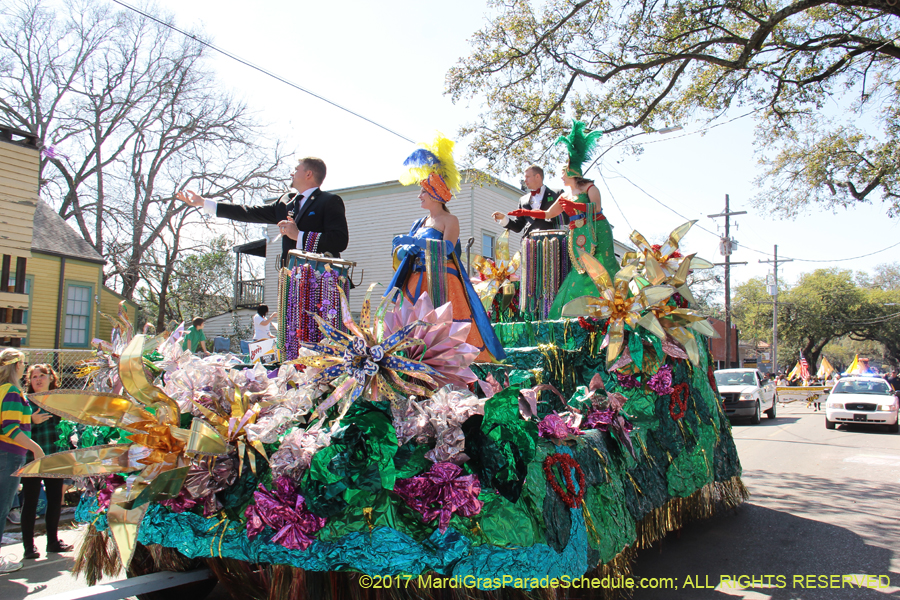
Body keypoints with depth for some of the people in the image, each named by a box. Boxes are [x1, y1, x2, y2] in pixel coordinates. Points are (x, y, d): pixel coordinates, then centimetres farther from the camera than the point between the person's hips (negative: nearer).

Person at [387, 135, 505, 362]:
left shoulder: (449, 220, -1)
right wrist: (404, 250, -8)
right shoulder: (420, 223, 19)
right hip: (416, 283, 7)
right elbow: (399, 252, 16)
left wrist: (415, 242, -25)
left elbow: (447, 246, -19)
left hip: (441, 283, -6)